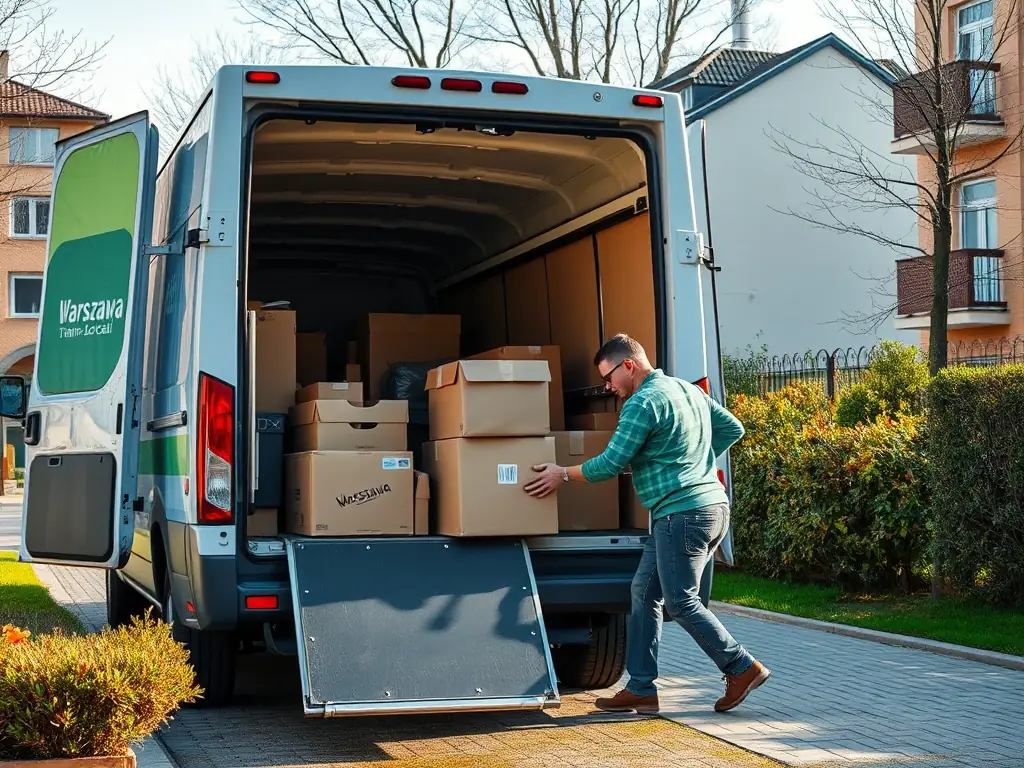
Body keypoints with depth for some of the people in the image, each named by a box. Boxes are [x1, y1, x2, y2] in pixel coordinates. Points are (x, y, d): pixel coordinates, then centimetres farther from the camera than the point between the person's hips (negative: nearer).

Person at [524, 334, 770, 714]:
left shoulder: (642, 403, -12)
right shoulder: (688, 389, 16)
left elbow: (610, 464, -11)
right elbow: (732, 428, 23)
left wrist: (563, 474, 2)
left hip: (682, 512, -10)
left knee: (681, 602, -3)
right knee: (644, 592, 11)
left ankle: (742, 667, 4)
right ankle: (641, 689, 11)